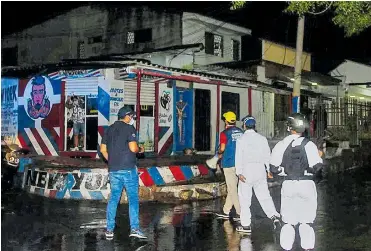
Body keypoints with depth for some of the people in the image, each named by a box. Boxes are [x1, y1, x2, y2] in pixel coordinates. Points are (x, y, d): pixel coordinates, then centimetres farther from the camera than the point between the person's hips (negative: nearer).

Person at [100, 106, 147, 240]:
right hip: (128, 169, -6)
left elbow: (103, 150, 14)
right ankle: (134, 228, -3)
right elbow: (133, 148, -16)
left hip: (113, 170, 6)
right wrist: (140, 150, 4)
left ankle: (109, 229, 10)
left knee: (113, 198, 10)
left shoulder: (109, 129, 14)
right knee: (133, 198, 0)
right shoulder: (129, 128, -6)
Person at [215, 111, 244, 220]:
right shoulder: (241, 132, 7)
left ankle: (240, 212, -3)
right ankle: (226, 211, 24)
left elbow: (222, 148, -14)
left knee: (232, 189, -1)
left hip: (229, 163, -6)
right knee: (232, 187, 15)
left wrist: (219, 154, 8)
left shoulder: (225, 133, -10)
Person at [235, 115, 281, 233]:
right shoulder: (262, 138, 7)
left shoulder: (241, 139, -3)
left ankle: (246, 225, 6)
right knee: (264, 195, 10)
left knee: (244, 197, 3)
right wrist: (267, 169, 16)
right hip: (260, 168, 4)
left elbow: (239, 157, -8)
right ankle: (274, 216, -6)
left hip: (247, 169, -4)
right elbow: (267, 155, 9)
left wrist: (239, 172, -9)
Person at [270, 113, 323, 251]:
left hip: (288, 185, 2)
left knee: (288, 220, 10)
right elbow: (316, 167, -12)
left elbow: (274, 169, -1)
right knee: (306, 220, 8)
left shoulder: (281, 145, -3)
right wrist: (319, 157, 7)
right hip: (306, 184, -1)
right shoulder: (309, 145, -9)